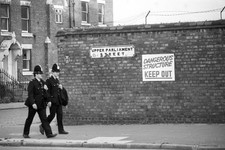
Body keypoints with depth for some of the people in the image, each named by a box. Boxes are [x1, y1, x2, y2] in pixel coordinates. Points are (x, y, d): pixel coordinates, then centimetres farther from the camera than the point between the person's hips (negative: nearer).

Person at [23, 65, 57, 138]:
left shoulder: (42, 82, 9)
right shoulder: (32, 83, -13)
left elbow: (45, 92, 17)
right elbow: (30, 94, -19)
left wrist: (48, 101, 13)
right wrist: (33, 103, -27)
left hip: (41, 104, 6)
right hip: (34, 104, -6)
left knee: (44, 119, -1)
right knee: (29, 119, 8)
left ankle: (49, 133, -7)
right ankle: (25, 133, 22)